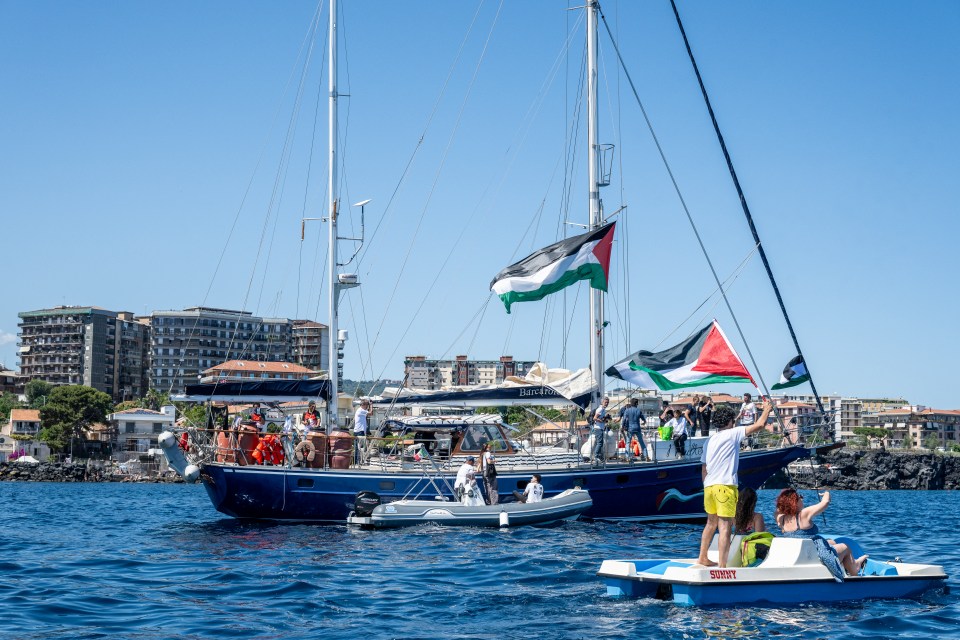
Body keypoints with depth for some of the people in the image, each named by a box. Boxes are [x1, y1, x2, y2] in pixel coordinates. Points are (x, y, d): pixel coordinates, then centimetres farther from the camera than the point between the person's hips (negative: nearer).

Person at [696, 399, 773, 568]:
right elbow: (759, 425, -2)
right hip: (725, 485, -7)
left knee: (711, 522, 23)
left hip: (709, 485, 7)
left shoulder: (710, 440, 18)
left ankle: (702, 558, 30)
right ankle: (722, 566, -13)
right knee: (725, 526, -8)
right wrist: (767, 409, 14)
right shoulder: (733, 433, -1)